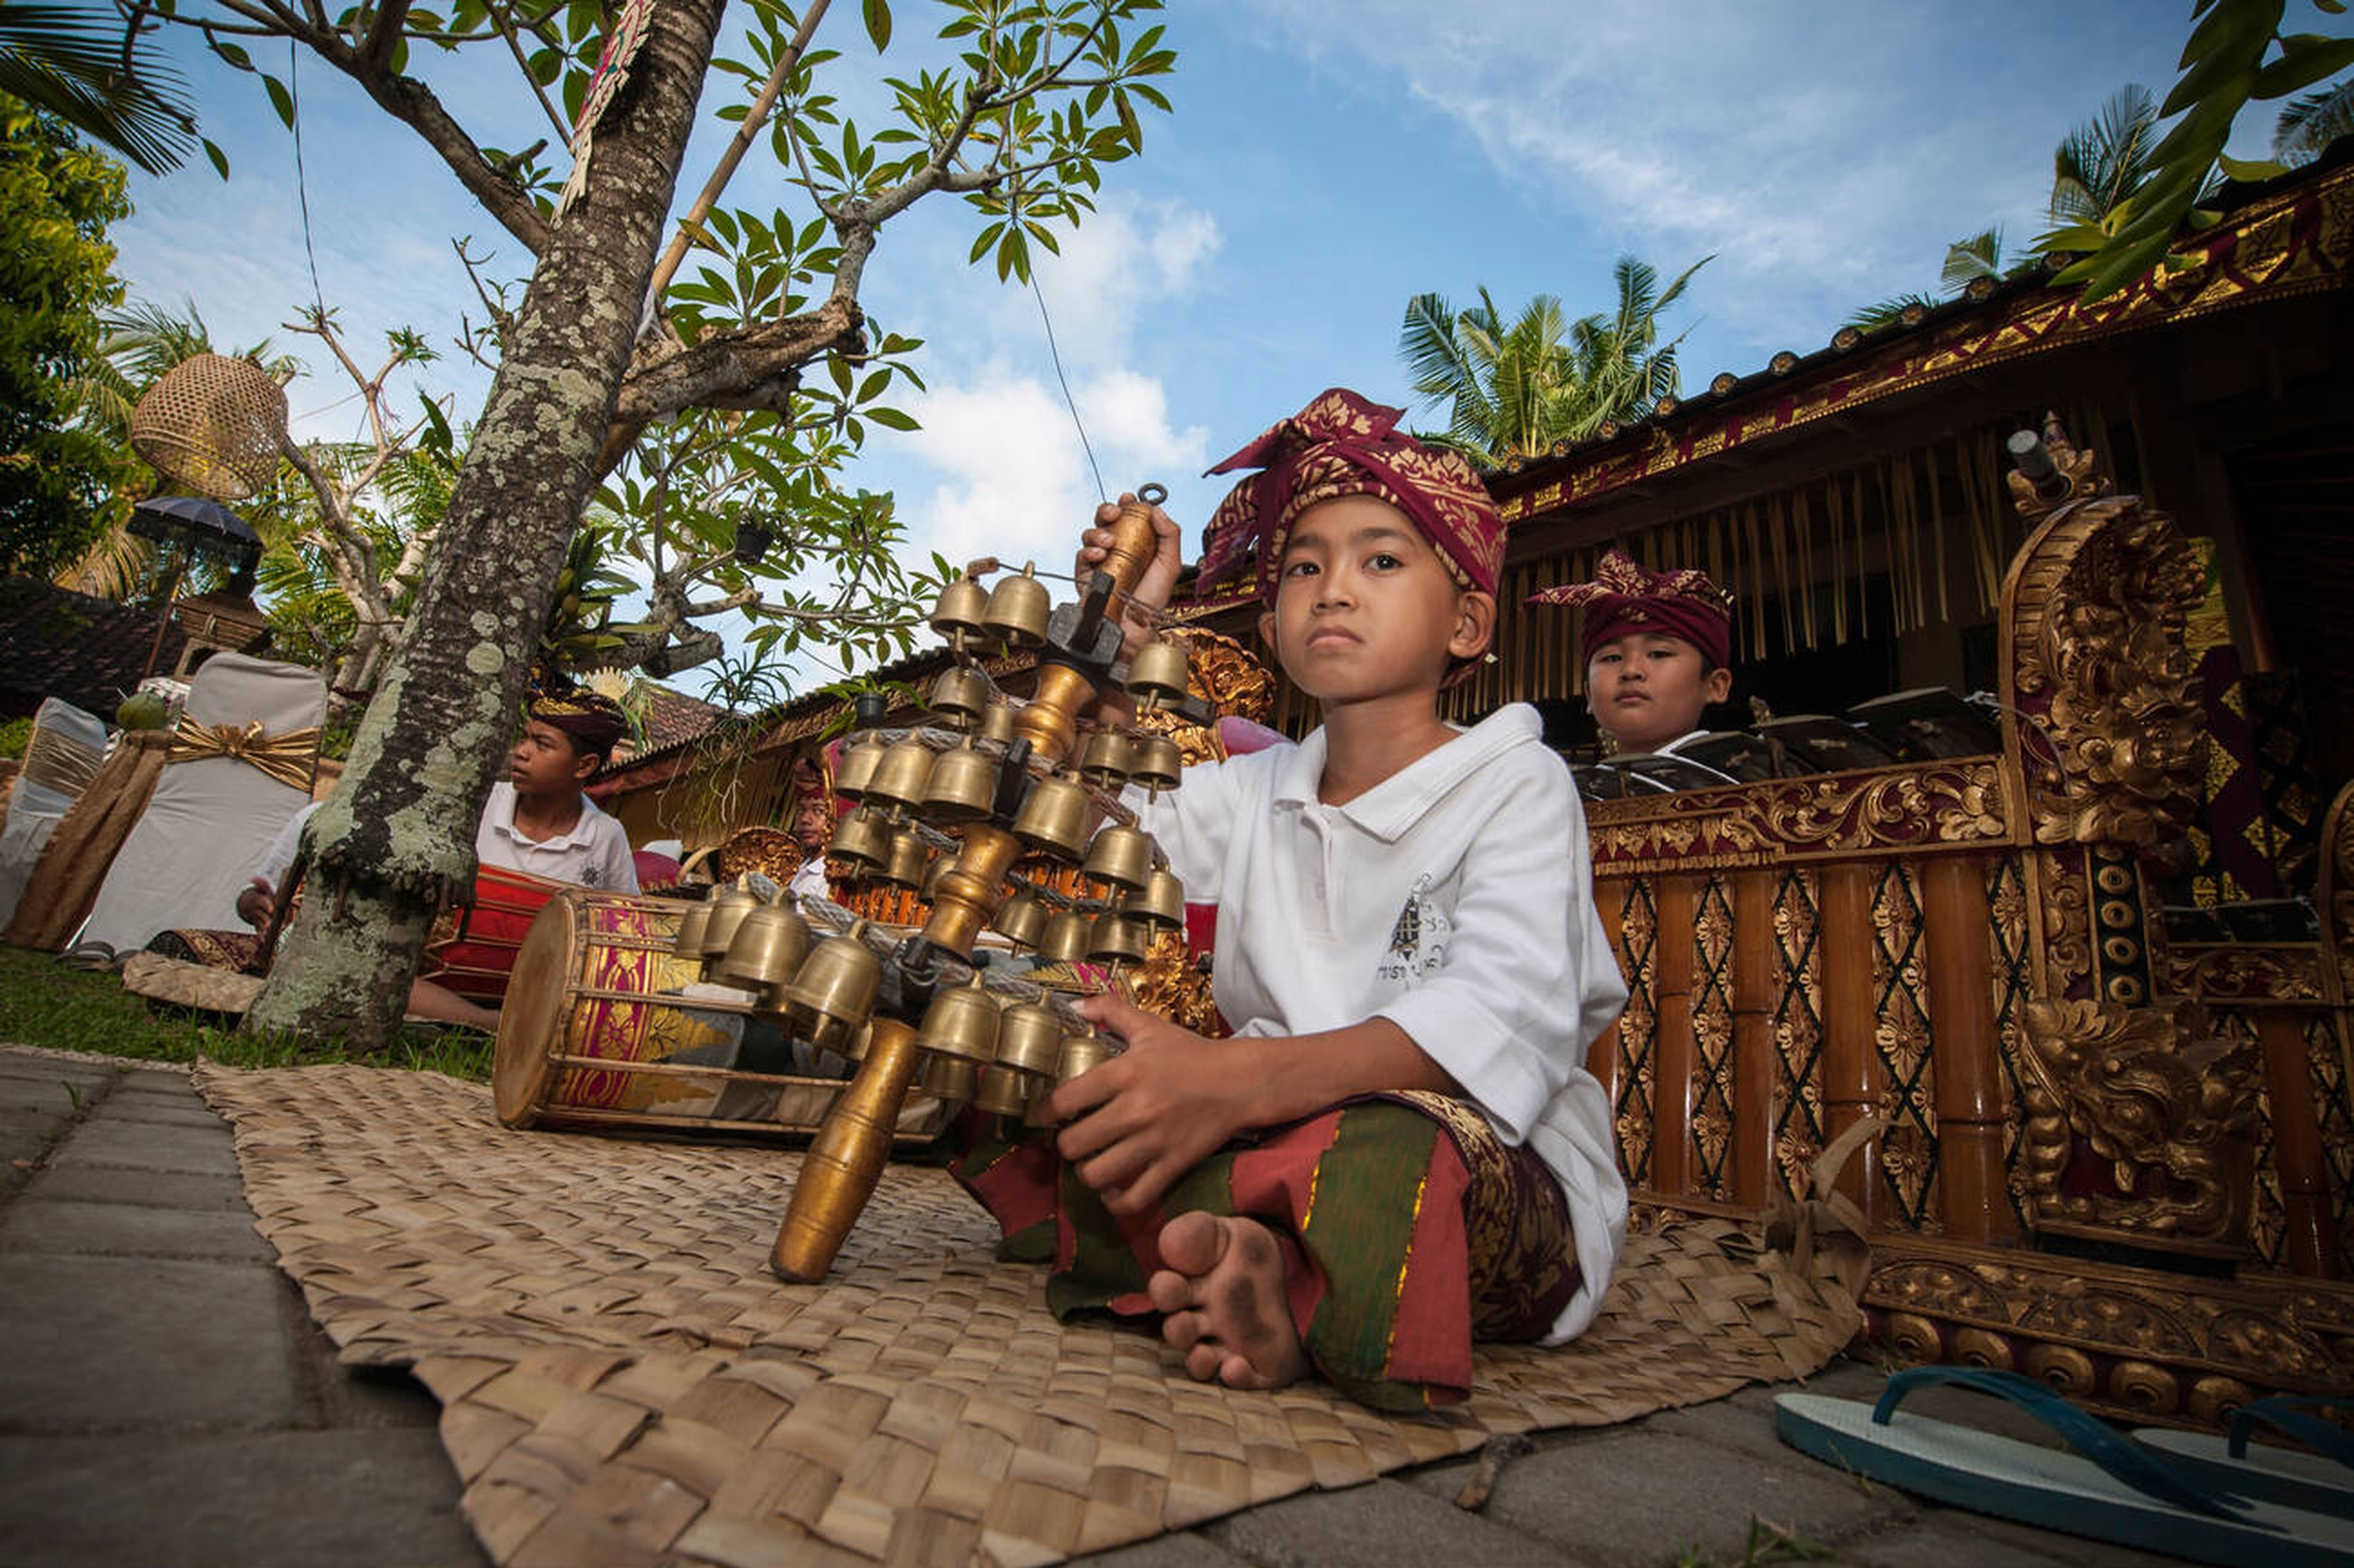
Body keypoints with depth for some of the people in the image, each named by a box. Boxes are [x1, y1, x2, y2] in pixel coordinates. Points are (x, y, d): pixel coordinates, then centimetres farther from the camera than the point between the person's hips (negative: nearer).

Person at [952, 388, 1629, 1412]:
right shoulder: (1255, 794, 13)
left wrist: (1241, 1079, -37)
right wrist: (1123, 628, 10)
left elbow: (1504, 1020, -22)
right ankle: (1241, 1259, -27)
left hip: (1499, 1174, -5)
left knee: (1385, 1155, -41)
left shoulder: (1516, 784, -5)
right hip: (1277, 1137, 6)